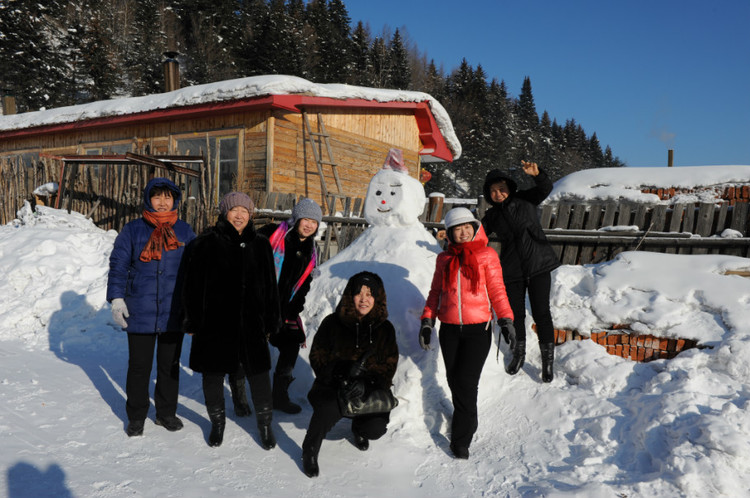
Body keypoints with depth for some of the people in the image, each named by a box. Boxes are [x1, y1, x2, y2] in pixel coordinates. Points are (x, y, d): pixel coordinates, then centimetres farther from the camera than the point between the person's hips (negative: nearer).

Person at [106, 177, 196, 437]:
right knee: (139, 366, 8)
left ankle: (166, 412, 29)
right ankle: (136, 417, 25)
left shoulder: (184, 231, 5)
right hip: (140, 312, -1)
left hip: (174, 312, 2)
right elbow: (118, 266, 0)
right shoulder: (133, 230, -1)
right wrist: (117, 299, -8)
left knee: (170, 365, 12)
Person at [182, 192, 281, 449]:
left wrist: (270, 323, 9)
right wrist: (193, 322, -3)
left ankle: (265, 423, 24)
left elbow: (270, 287, 10)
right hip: (214, 323, -1)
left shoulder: (260, 245, 7)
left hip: (250, 323, 2)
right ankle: (217, 422, 33)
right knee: (213, 374, 11)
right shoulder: (205, 244, -2)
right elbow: (192, 286, -1)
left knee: (258, 372, 5)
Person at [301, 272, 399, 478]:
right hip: (333, 386, -2)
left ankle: (358, 428, 20)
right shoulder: (332, 323, -5)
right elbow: (317, 357, 0)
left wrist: (366, 384, -19)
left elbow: (388, 367, 0)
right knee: (329, 408, -35)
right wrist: (337, 375, -19)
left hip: (370, 389, 2)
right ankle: (310, 451, -5)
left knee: (376, 429, -21)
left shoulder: (385, 329, 0)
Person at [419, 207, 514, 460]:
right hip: (449, 329, 3)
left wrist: (505, 319, -9)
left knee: (466, 382, -8)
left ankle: (461, 439, 5)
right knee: (454, 380, 8)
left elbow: (497, 291, 3)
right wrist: (427, 321, 5)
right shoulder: (444, 258, 10)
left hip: (478, 328, -3)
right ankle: (469, 421, 32)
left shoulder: (487, 256, 2)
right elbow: (435, 292, 14)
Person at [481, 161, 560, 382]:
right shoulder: (492, 216, 9)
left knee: (541, 313, -3)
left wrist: (537, 174, -31)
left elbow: (545, 189, -12)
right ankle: (518, 354, 30)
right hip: (512, 271, 3)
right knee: (515, 314, 7)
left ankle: (548, 361, 10)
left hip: (538, 265, -2)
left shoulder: (524, 200, 2)